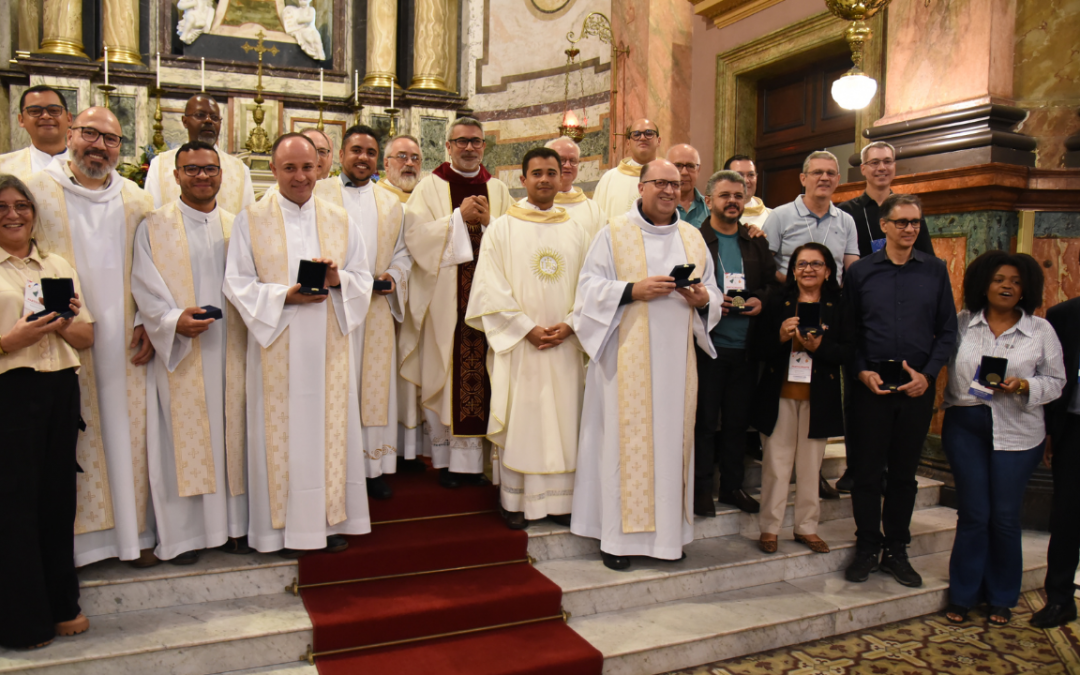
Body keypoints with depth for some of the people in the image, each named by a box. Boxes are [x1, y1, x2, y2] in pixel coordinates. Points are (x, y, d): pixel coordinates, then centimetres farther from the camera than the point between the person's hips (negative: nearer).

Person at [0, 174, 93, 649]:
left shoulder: (59, 266, 15)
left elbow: (88, 337, 12)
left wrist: (61, 324, -7)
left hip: (60, 390, 4)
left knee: (59, 495, 9)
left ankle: (61, 605, 23)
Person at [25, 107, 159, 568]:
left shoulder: (136, 201, 11)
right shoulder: (37, 190, 3)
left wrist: (148, 323, 3)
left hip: (124, 339, 3)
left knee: (128, 433, 6)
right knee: (72, 439, 2)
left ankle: (134, 532, 18)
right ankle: (76, 539, 14)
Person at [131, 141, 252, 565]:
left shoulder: (236, 228, 13)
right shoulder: (154, 226, 4)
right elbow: (145, 286, -4)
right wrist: (172, 319, -19)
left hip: (229, 351, 3)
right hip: (178, 351, -3)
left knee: (230, 433, 7)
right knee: (182, 439, 1)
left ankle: (231, 523, 18)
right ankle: (182, 533, 11)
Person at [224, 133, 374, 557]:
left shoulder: (341, 221, 11)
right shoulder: (250, 221, 4)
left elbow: (363, 279, 9)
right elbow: (237, 283, -2)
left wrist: (337, 280, -13)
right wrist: (286, 295, -17)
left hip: (329, 347, 2)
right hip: (278, 347, -2)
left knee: (332, 427, 6)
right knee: (283, 431, 1)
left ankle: (332, 519, 18)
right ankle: (288, 526, 13)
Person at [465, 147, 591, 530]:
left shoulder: (576, 232, 11)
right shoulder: (501, 229, 2)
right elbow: (491, 288, -5)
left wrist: (569, 325, -8)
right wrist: (527, 328, -12)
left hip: (565, 345, 3)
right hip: (517, 343, -3)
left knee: (563, 419, 6)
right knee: (519, 420, 1)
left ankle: (560, 498, 16)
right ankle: (516, 500, 12)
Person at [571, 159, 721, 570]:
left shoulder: (693, 238, 15)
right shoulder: (614, 233, 3)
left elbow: (712, 294, 17)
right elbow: (590, 287, -3)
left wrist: (702, 299, -6)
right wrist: (634, 290, -17)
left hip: (676, 357, 4)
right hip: (627, 356, -4)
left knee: (671, 435, 6)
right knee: (625, 437, -3)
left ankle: (667, 530, 18)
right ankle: (618, 535, 6)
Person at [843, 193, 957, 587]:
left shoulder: (935, 271, 7)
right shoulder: (860, 272, 4)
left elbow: (947, 330, 5)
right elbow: (848, 331, 4)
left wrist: (928, 373, -6)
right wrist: (861, 371, -9)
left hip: (917, 387, 1)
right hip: (870, 384, -1)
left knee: (904, 472, 10)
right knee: (866, 470, 3)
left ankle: (896, 551, 23)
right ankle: (867, 549, 17)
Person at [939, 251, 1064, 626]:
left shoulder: (1041, 330, 4)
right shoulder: (962, 324, 4)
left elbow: (1055, 381, 4)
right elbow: (948, 368, 7)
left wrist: (1022, 387, -15)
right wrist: (947, 412, 1)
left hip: (1016, 432, 0)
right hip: (965, 426, 0)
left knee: (1005, 515, 4)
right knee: (973, 513, 3)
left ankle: (1001, 598, 23)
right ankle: (962, 595, 18)